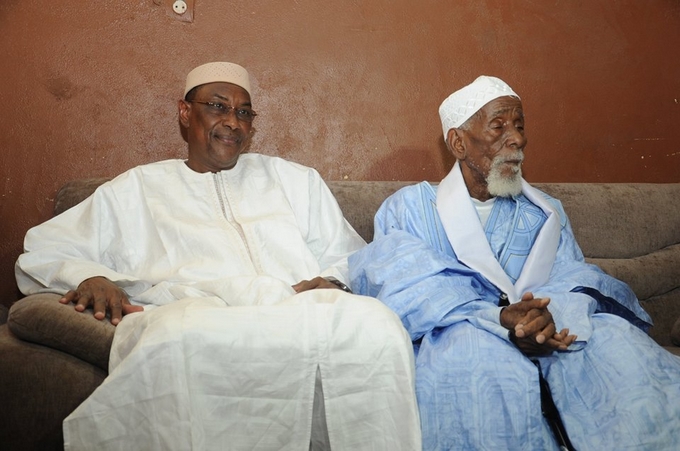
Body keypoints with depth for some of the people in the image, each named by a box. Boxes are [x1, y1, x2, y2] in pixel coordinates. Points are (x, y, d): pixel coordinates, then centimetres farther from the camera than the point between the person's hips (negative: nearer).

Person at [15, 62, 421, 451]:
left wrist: (332, 281, 2)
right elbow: (41, 255, 23)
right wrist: (90, 277, -1)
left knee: (374, 322, -34)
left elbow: (350, 258, 27)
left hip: (294, 311, 2)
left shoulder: (297, 181, 32)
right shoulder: (135, 190, 27)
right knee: (175, 341, -41)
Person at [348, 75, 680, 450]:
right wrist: (498, 320, -25)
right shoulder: (407, 208, 9)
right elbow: (408, 289, -9)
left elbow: (573, 283, 4)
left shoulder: (544, 214, 20)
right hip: (450, 349, -2)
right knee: (476, 349, -36)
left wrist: (551, 317, -22)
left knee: (613, 337, -25)